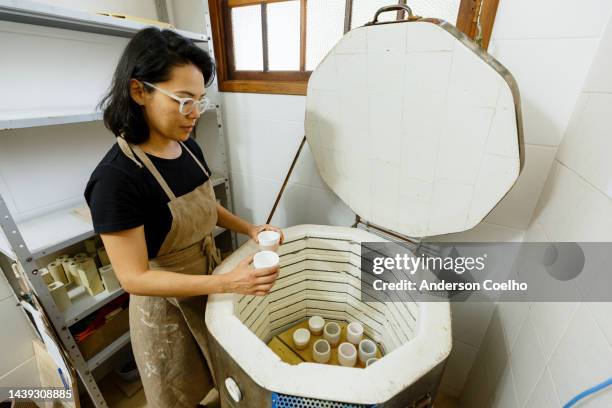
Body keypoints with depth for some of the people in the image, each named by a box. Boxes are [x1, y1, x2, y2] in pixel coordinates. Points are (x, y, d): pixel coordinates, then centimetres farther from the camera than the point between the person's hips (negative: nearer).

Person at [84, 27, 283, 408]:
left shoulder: (189, 148, -7)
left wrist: (250, 228, -9)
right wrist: (227, 282, -34)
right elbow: (134, 277, -25)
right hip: (168, 305, -5)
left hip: (212, 282, 6)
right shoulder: (116, 178, -29)